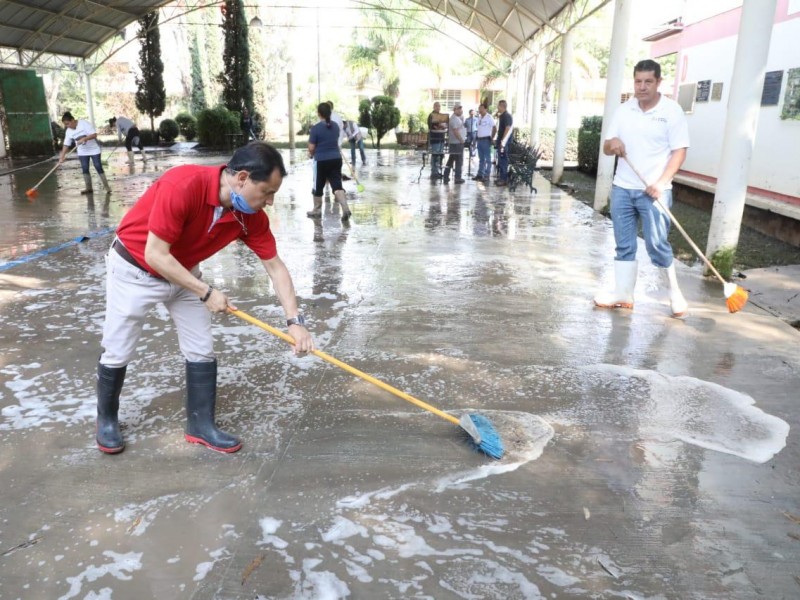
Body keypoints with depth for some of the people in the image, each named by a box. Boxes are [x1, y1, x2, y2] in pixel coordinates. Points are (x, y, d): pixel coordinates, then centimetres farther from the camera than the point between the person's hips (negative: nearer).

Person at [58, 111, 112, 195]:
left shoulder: (84, 123, -18)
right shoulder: (68, 131, -3)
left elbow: (94, 134, -23)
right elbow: (66, 144, -3)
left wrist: (83, 139, -34)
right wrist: (62, 156, -11)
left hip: (94, 149, -5)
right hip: (82, 152, 5)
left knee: (98, 167, -8)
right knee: (85, 169, 1)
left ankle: (106, 186, -3)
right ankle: (89, 188, 6)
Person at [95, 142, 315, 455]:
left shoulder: (251, 215, -17)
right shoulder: (183, 185, -36)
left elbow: (275, 266, -10)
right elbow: (155, 255, -31)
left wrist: (294, 320, -18)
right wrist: (206, 292, -28)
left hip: (183, 272, 5)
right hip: (134, 268, -5)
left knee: (201, 350, 3)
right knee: (117, 353, 7)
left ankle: (200, 425, 19)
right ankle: (106, 420, 32)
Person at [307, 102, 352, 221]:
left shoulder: (316, 128, -12)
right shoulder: (336, 126, 7)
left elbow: (311, 147, -10)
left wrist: (311, 154, 14)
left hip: (321, 161, -4)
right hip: (336, 159, 4)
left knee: (318, 187, 12)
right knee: (337, 185, 0)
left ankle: (317, 211, 24)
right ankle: (345, 209, -17)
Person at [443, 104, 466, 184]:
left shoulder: (458, 118, 17)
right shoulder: (454, 119, -15)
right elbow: (455, 131, -22)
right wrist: (462, 140, -18)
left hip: (453, 142, 10)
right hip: (457, 142, -10)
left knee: (451, 160, 11)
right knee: (459, 161, -4)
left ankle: (446, 177, 14)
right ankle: (458, 178, 1)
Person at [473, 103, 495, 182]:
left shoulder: (489, 117, -10)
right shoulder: (479, 117, 11)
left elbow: (494, 129, -11)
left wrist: (491, 138, -8)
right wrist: (477, 137, 11)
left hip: (486, 140, -8)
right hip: (480, 139, 8)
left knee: (487, 159, -3)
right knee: (481, 159, 13)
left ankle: (486, 176, -2)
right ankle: (480, 174, 19)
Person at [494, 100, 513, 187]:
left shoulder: (507, 116, -14)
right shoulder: (501, 116, 16)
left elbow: (508, 129, -22)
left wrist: (503, 141, -27)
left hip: (504, 143, -10)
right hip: (500, 142, 10)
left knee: (503, 161, -7)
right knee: (500, 161, 13)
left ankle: (504, 179, -3)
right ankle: (500, 177, 20)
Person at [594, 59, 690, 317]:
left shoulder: (672, 110, -4)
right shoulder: (623, 110, 9)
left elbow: (679, 151, -7)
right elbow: (606, 149, 10)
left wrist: (661, 182, -19)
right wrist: (612, 143, -14)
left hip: (654, 191, -4)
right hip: (622, 188, 4)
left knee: (657, 245, -5)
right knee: (624, 245, 8)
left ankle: (675, 293, 13)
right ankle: (623, 294, 17)